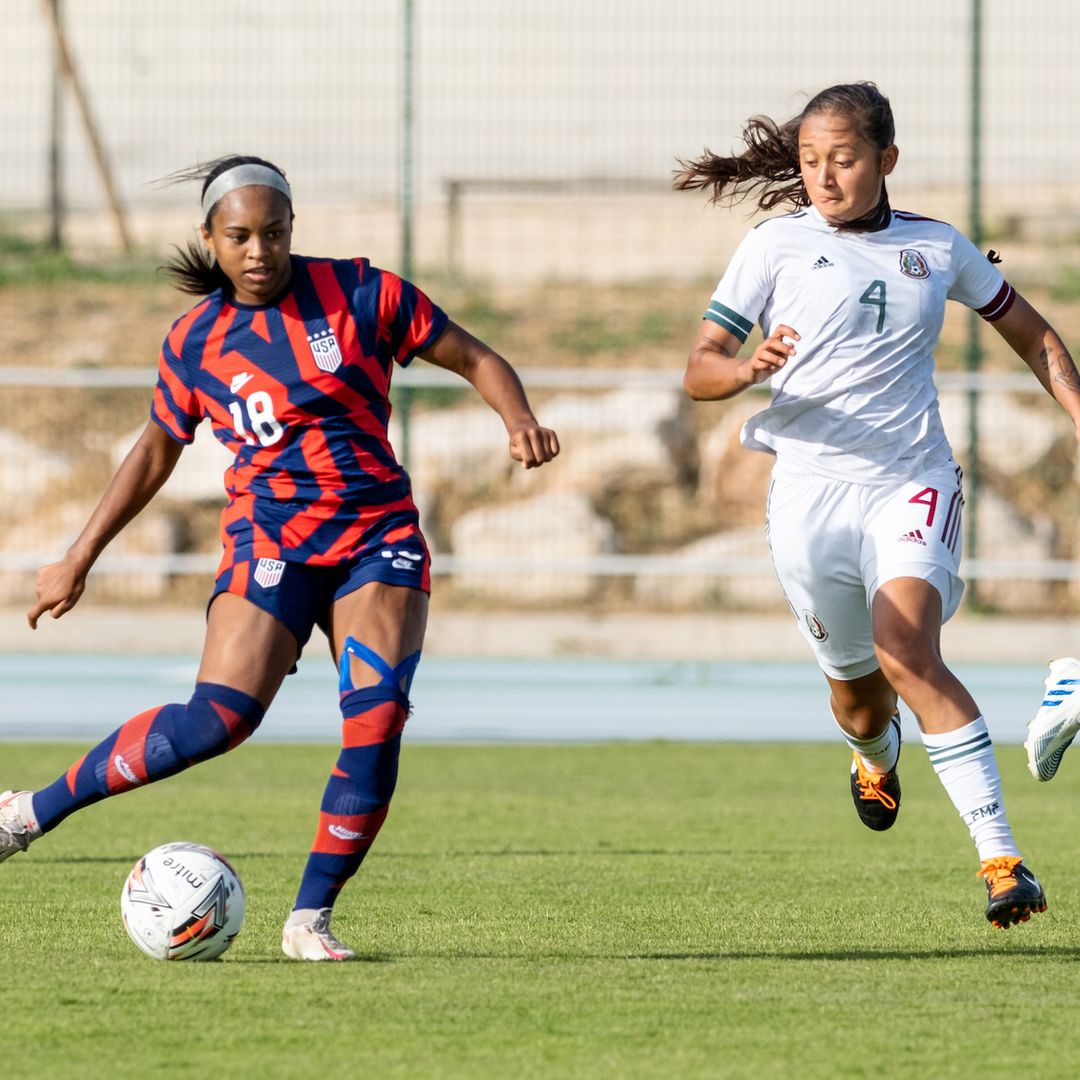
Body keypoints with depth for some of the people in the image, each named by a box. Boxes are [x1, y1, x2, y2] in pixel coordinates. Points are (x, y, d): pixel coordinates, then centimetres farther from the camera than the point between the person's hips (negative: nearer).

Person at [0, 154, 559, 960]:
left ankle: (311, 917, -9)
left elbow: (475, 359, 4)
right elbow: (156, 451, 15)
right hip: (271, 540, -1)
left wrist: (520, 420, -17)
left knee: (377, 714, -20)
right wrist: (79, 560, 16)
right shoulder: (195, 342, 1)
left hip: (380, 536, 1)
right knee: (218, 719, -19)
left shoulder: (359, 293, -3)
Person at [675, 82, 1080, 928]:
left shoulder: (936, 247, 7)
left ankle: (1001, 856, -29)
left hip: (911, 484, -1)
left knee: (907, 653, -25)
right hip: (810, 492, 1)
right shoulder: (776, 246, 1)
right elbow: (698, 372, -2)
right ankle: (876, 755, 52)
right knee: (855, 687, 11)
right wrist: (750, 369, -25)